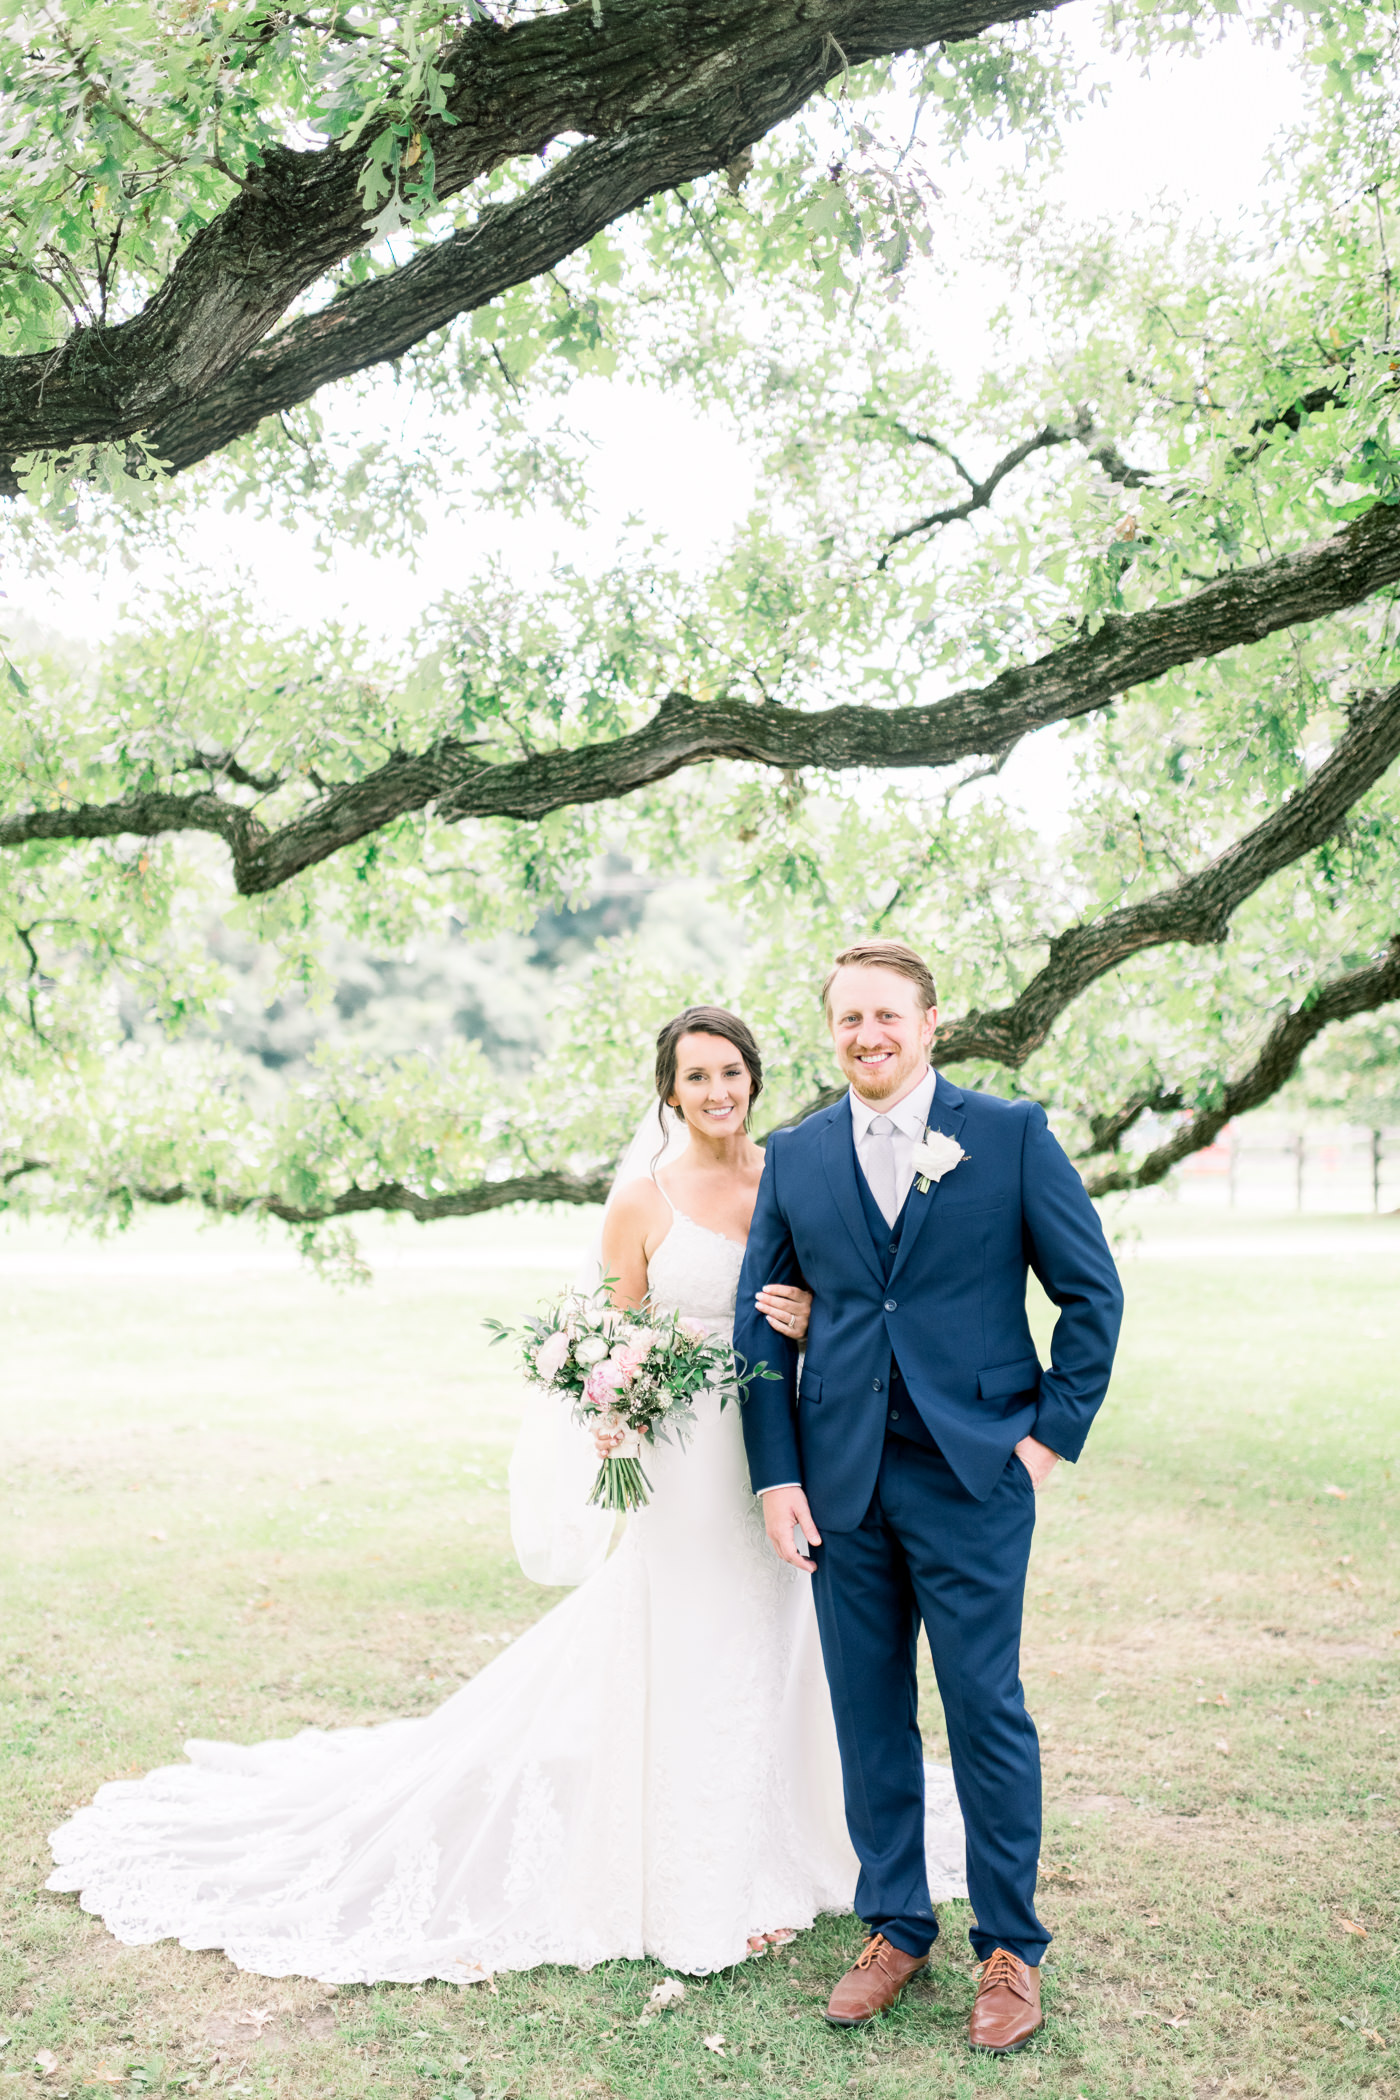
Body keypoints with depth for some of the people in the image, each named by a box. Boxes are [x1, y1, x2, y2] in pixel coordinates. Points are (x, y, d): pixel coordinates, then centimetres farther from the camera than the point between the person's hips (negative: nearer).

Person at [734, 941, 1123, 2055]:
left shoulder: (1012, 1133, -3)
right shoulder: (795, 1156, 6)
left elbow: (1093, 1292, 0)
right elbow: (761, 1323, 8)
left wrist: (1053, 1431, -4)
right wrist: (775, 1473, 2)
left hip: (974, 1473, -3)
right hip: (841, 1481, 3)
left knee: (988, 1711, 5)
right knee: (870, 1715, 12)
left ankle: (1012, 1950, 23)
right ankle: (895, 1929, 29)